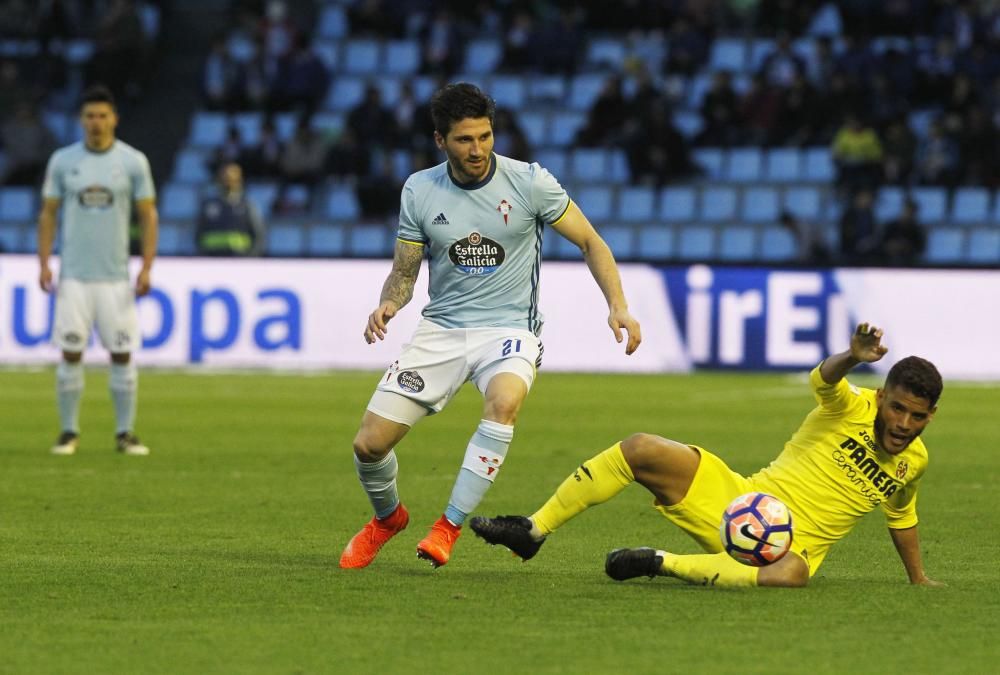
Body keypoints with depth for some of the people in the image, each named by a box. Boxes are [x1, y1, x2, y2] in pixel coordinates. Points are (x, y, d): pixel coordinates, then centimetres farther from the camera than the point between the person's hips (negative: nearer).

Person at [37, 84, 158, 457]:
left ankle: (125, 433, 7)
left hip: (116, 277, 0)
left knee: (122, 355, -2)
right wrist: (44, 264, -1)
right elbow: (48, 213, 8)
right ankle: (69, 432, 7)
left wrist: (147, 268, -5)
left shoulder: (133, 161, 1)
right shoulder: (62, 160, 3)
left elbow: (148, 216, 3)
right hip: (74, 276, 0)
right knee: (70, 353, -2)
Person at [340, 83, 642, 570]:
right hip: (440, 329, 3)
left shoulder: (530, 182, -8)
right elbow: (405, 271, 6)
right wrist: (387, 304, -16)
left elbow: (590, 242, 1)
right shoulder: (419, 190, -1)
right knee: (369, 444, -7)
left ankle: (450, 525, -27)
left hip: (508, 328, -3)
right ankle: (387, 517, 28)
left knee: (504, 400, -38)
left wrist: (617, 305, -13)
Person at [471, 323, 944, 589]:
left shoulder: (913, 462, 5)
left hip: (794, 544, 0)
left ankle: (661, 563, -24)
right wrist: (852, 358, -53)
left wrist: (918, 578, 28)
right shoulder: (853, 408, -6)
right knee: (640, 449, -20)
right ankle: (533, 531, -6)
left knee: (789, 575, -41)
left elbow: (900, 516, 25)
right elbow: (823, 379, -30)